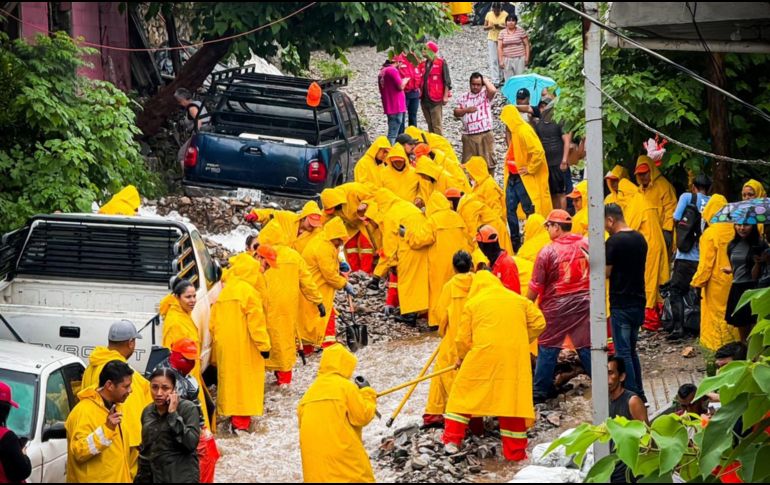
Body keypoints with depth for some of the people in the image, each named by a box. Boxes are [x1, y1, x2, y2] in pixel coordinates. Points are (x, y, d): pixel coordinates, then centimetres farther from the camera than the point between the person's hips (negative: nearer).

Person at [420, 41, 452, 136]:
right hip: (424, 99, 7)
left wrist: (445, 96, -11)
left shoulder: (441, 63, -5)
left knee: (437, 126, -9)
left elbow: (447, 81, -6)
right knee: (430, 125, 12)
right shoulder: (423, 64, 14)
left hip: (436, 99, -7)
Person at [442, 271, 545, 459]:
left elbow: (463, 337, 9)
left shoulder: (472, 303, 9)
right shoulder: (519, 300, 16)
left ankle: (451, 439, 10)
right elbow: (538, 323, 12)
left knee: (464, 394, 12)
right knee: (513, 399, 6)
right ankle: (515, 452, 9)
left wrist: (461, 357, 27)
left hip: (484, 353, -2)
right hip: (515, 356, 2)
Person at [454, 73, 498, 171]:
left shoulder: (485, 94, 3)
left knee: (489, 161, 1)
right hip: (469, 135, 2)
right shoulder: (464, 97, 10)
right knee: (467, 163, 8)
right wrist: (467, 110, -10)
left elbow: (493, 90, -21)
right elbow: (456, 113, 7)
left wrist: (486, 81, -4)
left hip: (485, 134, -2)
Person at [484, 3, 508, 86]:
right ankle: (495, 81, -8)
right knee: (493, 60, -7)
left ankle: (500, 79, 26)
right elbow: (484, 27, 4)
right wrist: (489, 27, -19)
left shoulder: (505, 15, -6)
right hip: (492, 39, 0)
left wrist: (500, 27, -25)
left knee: (501, 60, 10)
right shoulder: (489, 14, -1)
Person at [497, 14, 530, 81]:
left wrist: (527, 58, -4)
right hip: (507, 60, 2)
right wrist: (501, 61, -2)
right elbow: (500, 48, 5)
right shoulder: (502, 33, 7)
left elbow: (526, 45, 3)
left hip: (519, 59, -2)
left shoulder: (521, 31, 2)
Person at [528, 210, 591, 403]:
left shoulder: (548, 252, -12)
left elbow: (536, 286, -8)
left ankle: (541, 390, 14)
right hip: (583, 303, 4)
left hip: (556, 306, -4)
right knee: (587, 346, 10)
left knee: (548, 347, 8)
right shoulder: (586, 244, -1)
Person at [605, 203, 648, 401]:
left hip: (620, 304, -7)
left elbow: (606, 272, -14)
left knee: (623, 352, -2)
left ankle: (631, 394, -3)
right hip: (639, 301, 7)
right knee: (631, 350, 18)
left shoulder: (614, 241, -15)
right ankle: (639, 393, 21)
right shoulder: (640, 239, 8)